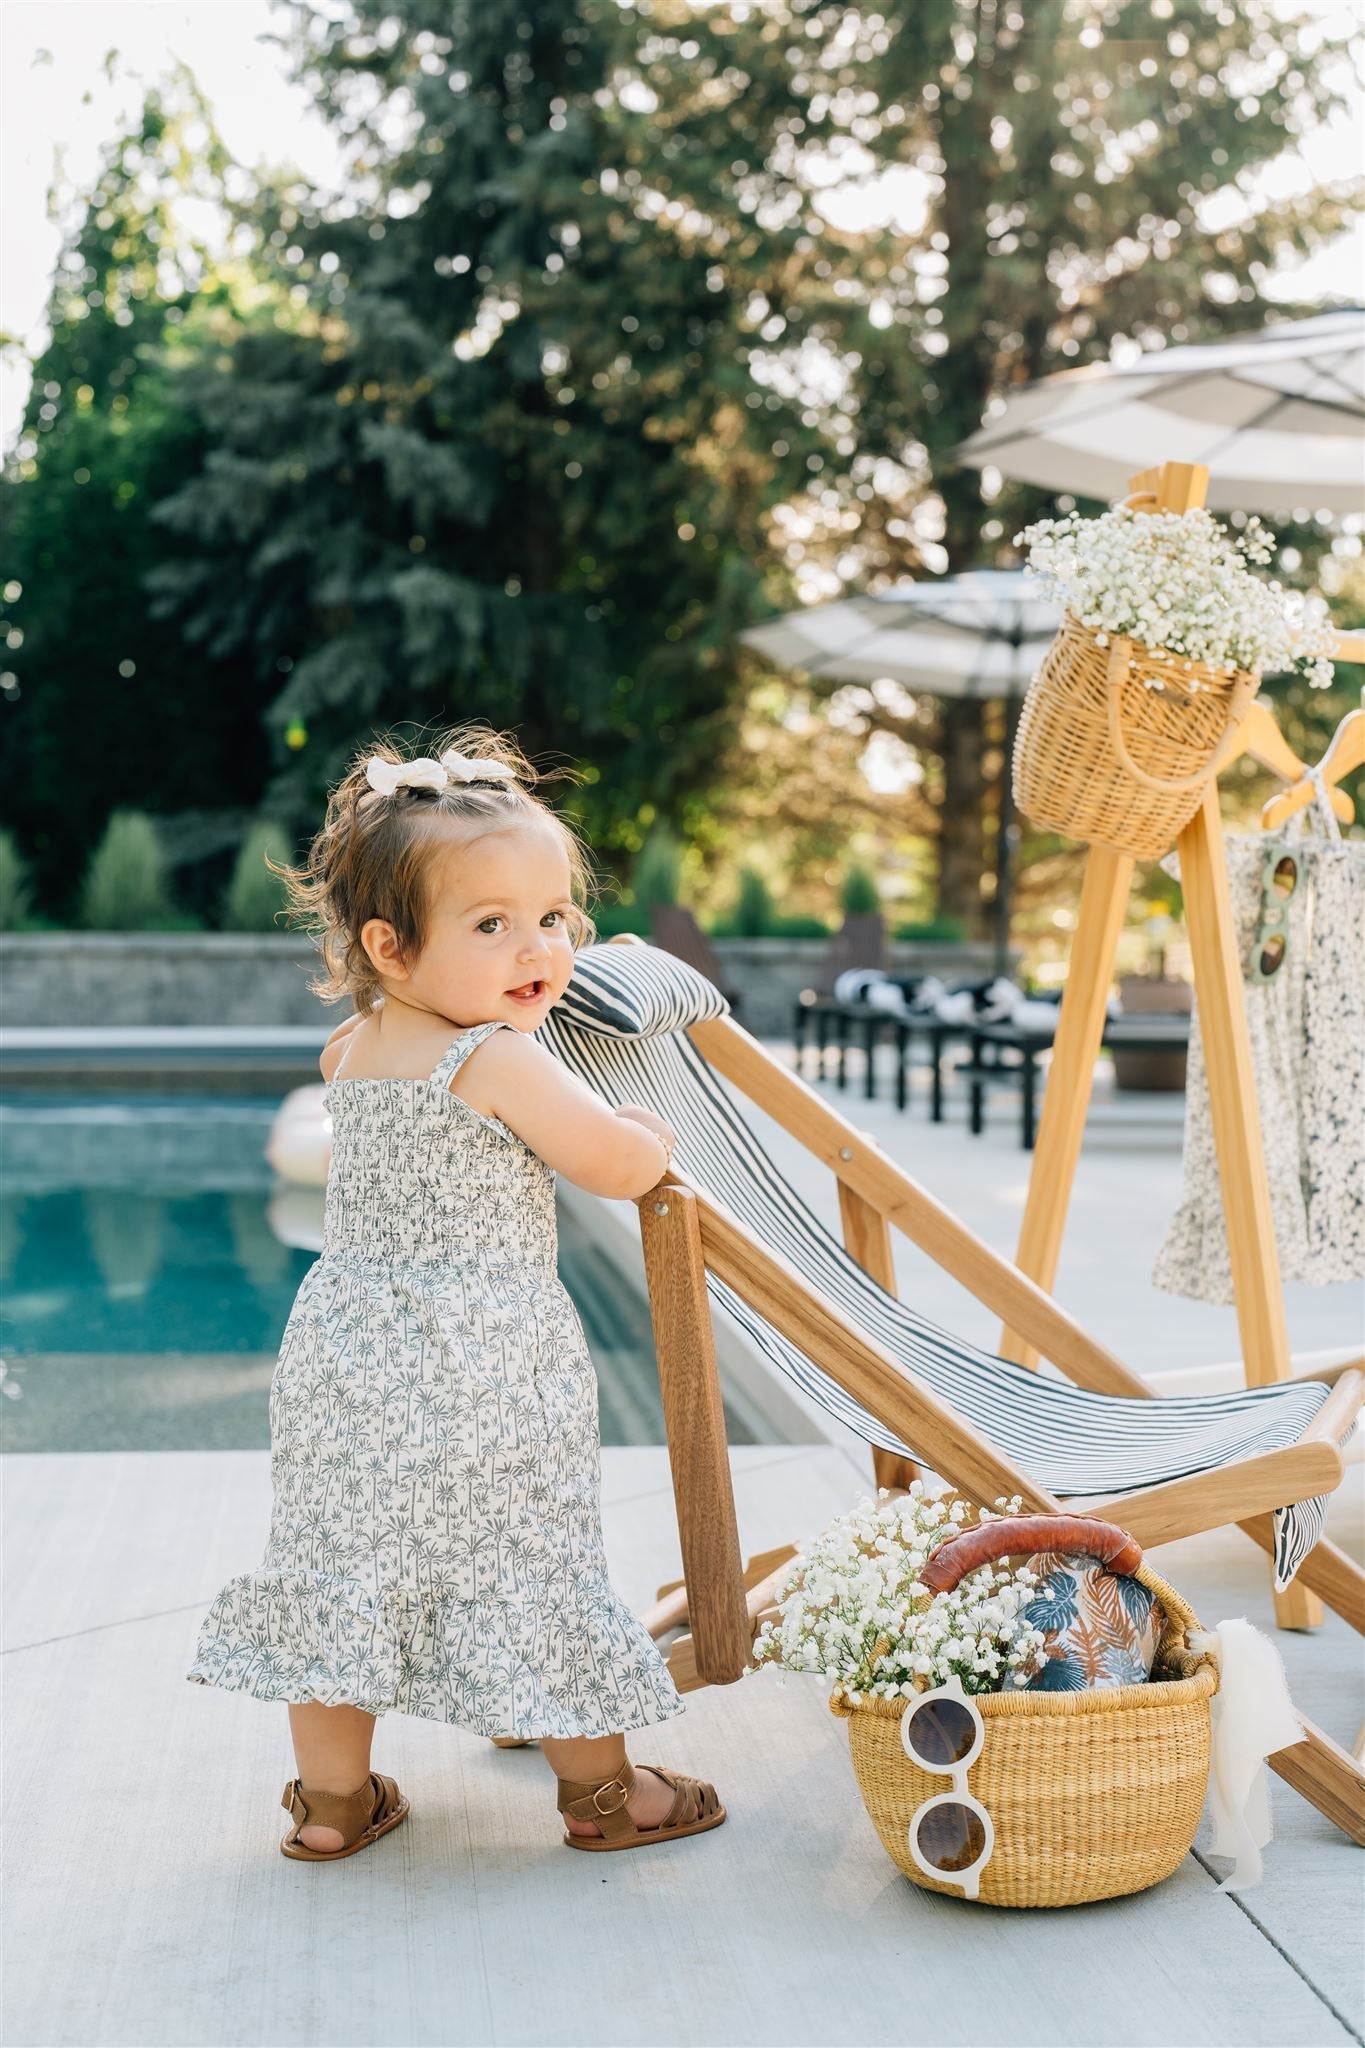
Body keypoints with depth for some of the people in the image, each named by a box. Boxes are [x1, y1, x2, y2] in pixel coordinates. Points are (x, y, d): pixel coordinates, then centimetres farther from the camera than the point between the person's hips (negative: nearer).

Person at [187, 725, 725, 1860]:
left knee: (346, 1560, 14)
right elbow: (625, 1167, -13)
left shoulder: (356, 1047, 4)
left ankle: (331, 1797, 26)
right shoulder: (500, 1062, -19)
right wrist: (648, 1126, 9)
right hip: (481, 1370, -7)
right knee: (533, 1565, 7)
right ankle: (601, 1787, 23)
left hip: (348, 1350, 7)